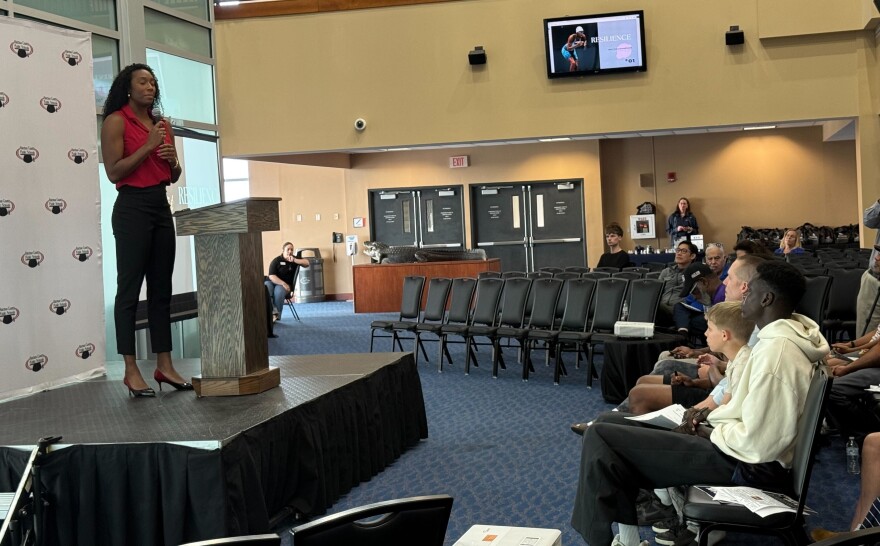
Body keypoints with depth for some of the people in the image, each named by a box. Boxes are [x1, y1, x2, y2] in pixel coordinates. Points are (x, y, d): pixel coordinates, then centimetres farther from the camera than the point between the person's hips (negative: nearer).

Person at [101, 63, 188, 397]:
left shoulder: (163, 124, 15)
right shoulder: (116, 121, -4)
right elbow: (114, 173, -12)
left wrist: (172, 160, -1)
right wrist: (148, 146, -15)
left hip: (161, 206, 7)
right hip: (132, 207, -7)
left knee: (161, 289, 7)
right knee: (130, 289, -3)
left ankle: (164, 365, 12)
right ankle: (131, 370, 1)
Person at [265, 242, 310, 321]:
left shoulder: (295, 259, 10)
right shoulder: (276, 261, -1)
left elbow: (306, 263, -3)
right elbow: (272, 276, -11)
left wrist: (294, 260, -15)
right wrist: (283, 283, -24)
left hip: (285, 285, 1)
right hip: (272, 282, -1)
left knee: (279, 291, -36)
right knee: (266, 289, -36)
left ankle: (277, 314, -24)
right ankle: (273, 311, -46)